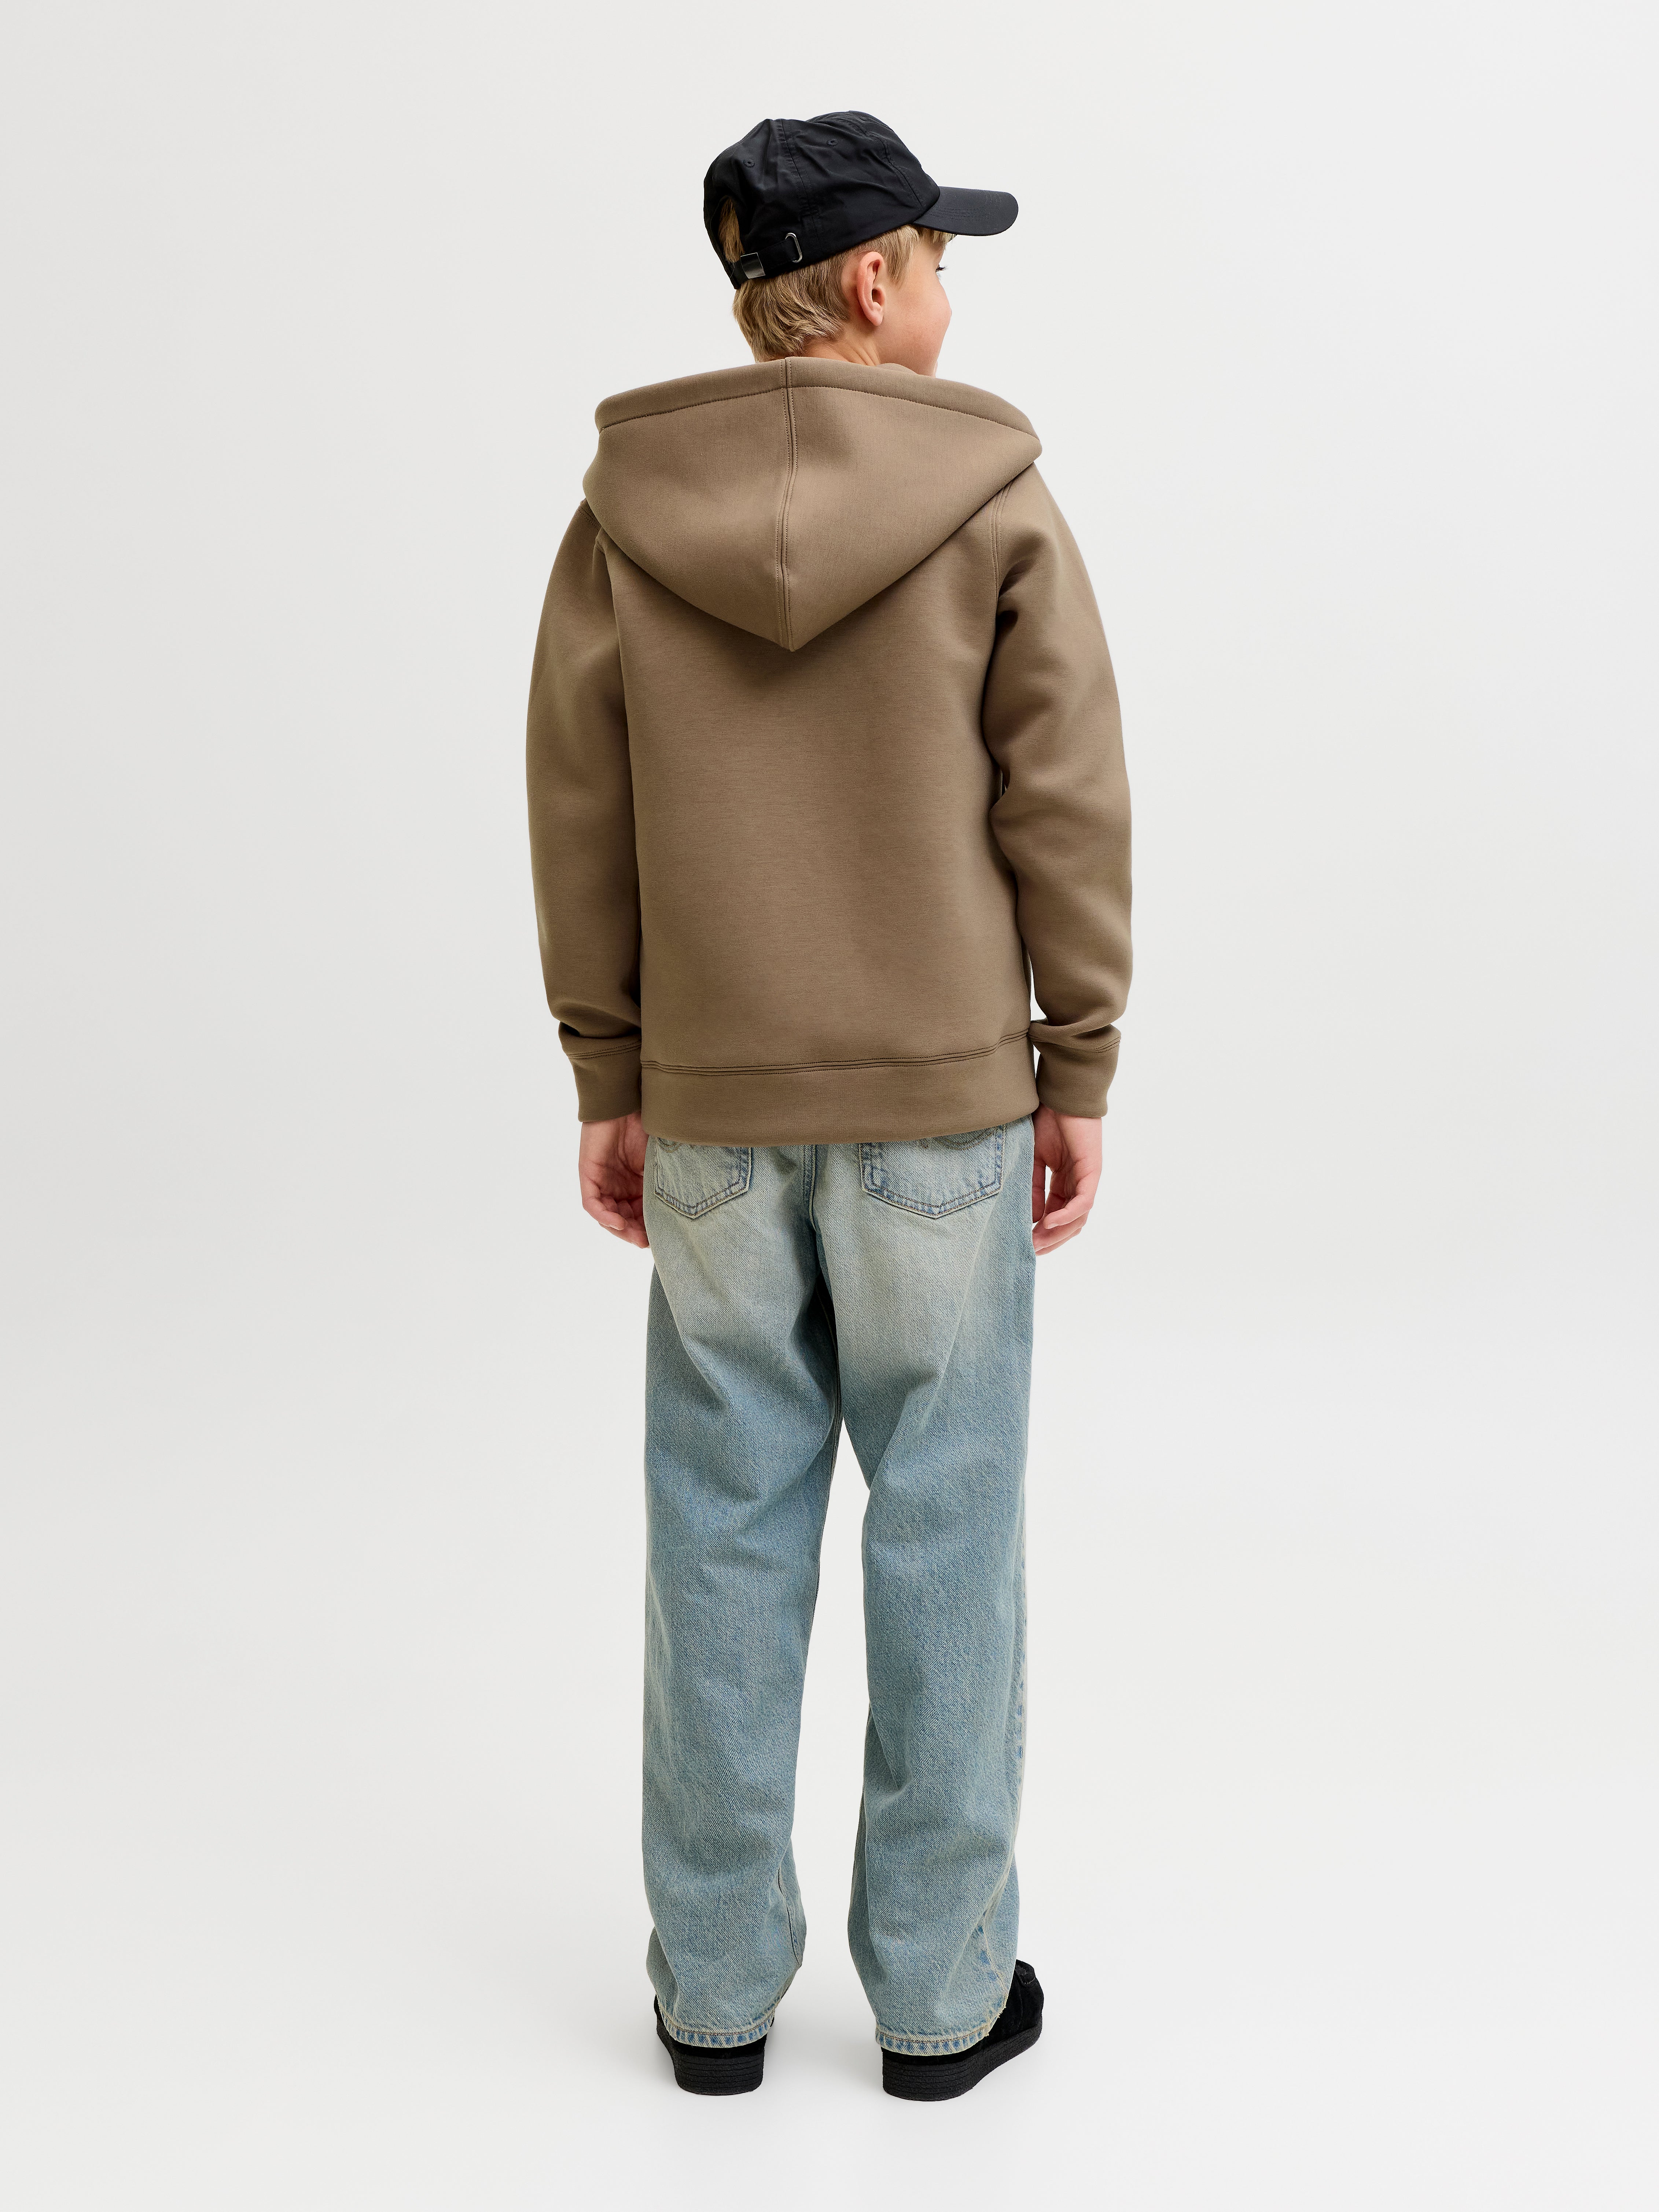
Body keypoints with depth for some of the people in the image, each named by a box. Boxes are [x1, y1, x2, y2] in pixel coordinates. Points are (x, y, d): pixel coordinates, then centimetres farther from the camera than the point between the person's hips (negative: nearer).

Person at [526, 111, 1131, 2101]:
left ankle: (716, 1988, 23)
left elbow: (579, 820, 1)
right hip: (943, 1102, -2)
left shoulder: (623, 514, -1)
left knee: (725, 1537, 11)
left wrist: (610, 1086, 10)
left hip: (713, 1109, 2)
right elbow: (1066, 811, -6)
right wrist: (1077, 1077, 3)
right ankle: (941, 1991, 20)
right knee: (943, 1531, 8)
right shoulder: (996, 503, -7)